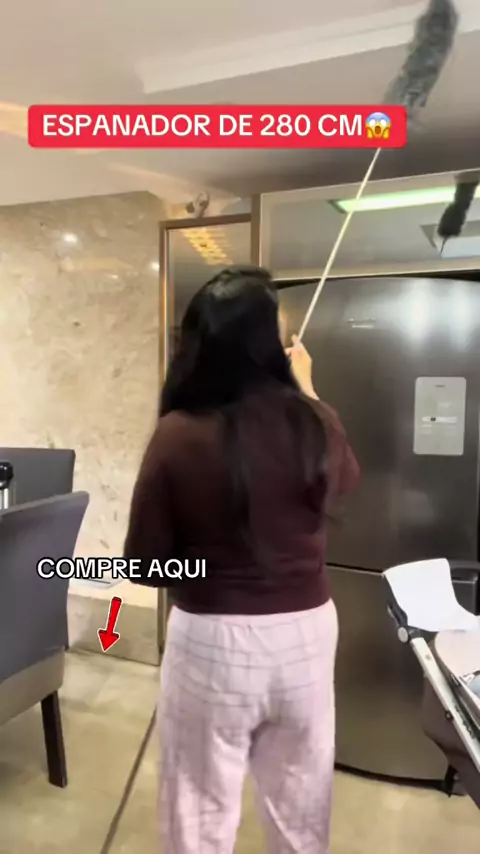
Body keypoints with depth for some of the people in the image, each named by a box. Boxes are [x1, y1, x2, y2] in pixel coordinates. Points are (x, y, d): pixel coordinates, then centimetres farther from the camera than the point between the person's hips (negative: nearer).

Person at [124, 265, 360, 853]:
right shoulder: (313, 423, -10)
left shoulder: (177, 435, -18)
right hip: (307, 632, 3)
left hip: (212, 641, -2)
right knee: (300, 802, 27)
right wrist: (307, 389, 24)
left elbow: (147, 562, -10)